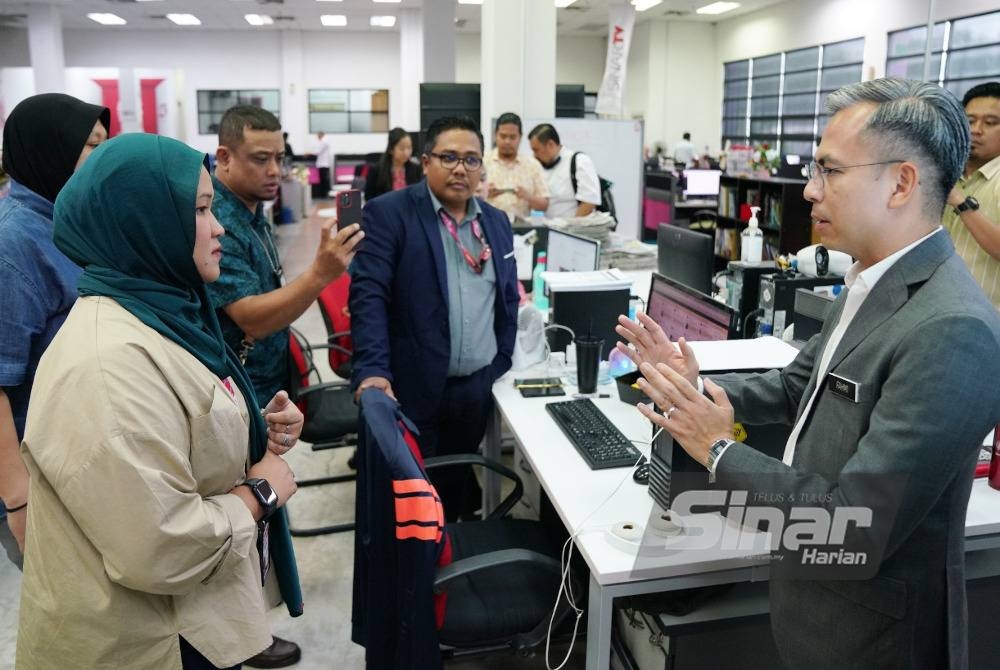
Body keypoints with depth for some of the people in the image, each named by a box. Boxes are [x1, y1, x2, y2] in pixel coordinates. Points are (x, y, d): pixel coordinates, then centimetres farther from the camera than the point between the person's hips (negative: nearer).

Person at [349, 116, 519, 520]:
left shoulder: (497, 222, 12)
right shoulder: (388, 213, -6)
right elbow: (369, 294, -14)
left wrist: (502, 365, 9)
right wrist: (372, 371, -25)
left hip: (478, 388, 5)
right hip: (412, 388, -5)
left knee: (457, 489, 16)